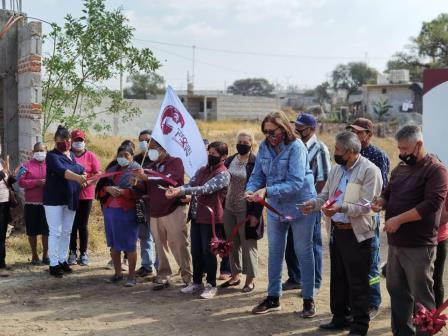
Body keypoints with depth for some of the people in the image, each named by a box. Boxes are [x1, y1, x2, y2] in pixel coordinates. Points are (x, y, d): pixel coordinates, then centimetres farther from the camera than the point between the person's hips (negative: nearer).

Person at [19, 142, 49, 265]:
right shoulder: (27, 165, 5)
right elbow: (21, 182, -5)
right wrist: (36, 182, -18)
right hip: (31, 204, 0)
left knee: (46, 230, 2)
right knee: (32, 231, 3)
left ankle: (45, 255, 15)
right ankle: (34, 256, 15)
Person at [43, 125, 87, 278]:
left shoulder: (72, 155, 12)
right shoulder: (52, 156, -12)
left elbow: (81, 168, 20)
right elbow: (62, 171, -29)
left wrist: (83, 176, -3)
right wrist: (77, 177, -45)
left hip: (71, 199, 7)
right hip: (54, 199, -7)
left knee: (67, 232, 11)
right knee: (55, 232, -5)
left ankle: (63, 260, 21)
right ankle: (54, 264, 1)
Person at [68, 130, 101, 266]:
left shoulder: (90, 156, 4)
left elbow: (98, 174, -1)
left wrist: (88, 182, -16)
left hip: (85, 195, 0)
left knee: (83, 225, 4)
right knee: (71, 225, 4)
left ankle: (84, 253, 10)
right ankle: (72, 252, 12)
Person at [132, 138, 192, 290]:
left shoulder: (175, 162, -2)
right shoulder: (152, 167, 19)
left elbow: (172, 179, -22)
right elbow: (148, 189, 22)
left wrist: (147, 178, -25)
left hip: (173, 211, -6)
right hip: (155, 212, 6)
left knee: (179, 244, -5)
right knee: (160, 246, 5)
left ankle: (188, 276, 2)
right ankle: (163, 276, 12)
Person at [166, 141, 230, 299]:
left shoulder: (223, 174, -11)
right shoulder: (202, 170, 13)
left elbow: (205, 189, -23)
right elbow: (190, 185, 3)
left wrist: (181, 190, -31)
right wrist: (175, 190, -19)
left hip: (211, 218, -7)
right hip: (196, 216, 7)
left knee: (208, 252, -1)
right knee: (196, 251, 12)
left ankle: (211, 285, 11)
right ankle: (196, 282, 25)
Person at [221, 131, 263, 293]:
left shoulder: (256, 163, -9)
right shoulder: (229, 161, 9)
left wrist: (255, 213, -16)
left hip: (246, 211, -6)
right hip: (229, 209, 6)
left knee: (248, 245, 2)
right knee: (233, 244, 13)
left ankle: (250, 279, 12)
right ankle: (235, 275, 26)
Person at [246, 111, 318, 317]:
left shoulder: (296, 147, -21)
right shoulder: (264, 147, -4)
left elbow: (295, 183, -28)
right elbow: (257, 175, -3)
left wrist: (267, 191, -34)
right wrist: (251, 190, -24)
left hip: (300, 205, -5)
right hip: (275, 206, 6)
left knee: (303, 252, 5)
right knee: (274, 252, 12)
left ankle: (308, 299, 15)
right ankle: (273, 297, 24)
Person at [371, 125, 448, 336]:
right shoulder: (400, 168, 14)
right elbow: (388, 193, 25)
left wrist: (399, 220, -21)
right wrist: (380, 203, 1)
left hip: (418, 246, -8)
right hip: (395, 242, 8)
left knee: (421, 296, 0)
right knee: (397, 290, 14)